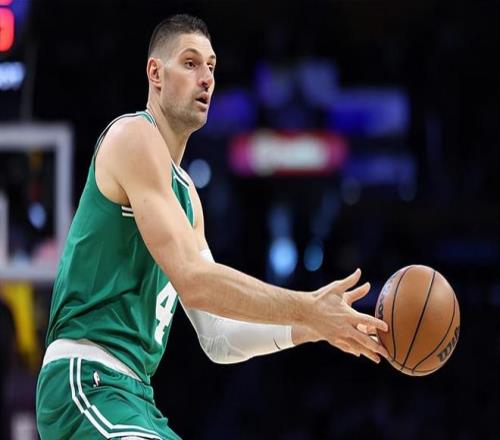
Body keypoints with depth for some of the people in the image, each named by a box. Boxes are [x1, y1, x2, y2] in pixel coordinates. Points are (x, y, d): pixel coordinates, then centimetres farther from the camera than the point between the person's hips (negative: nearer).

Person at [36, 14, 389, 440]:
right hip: (89, 378, -10)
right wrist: (307, 310, -15)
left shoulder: (185, 191, 22)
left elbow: (218, 340, 19)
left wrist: (308, 326, 6)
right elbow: (193, 281, -18)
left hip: (132, 390, 10)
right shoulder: (134, 135, -6)